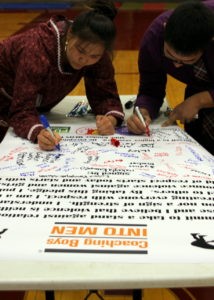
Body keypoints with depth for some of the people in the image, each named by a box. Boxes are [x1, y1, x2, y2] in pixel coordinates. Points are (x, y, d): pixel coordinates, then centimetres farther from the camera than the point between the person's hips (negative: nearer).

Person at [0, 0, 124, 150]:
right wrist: (38, 133, -60)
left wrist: (111, 119, -41)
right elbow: (22, 110, -40)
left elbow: (105, 95, -19)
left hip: (37, 105, 4)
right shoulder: (38, 48, -38)